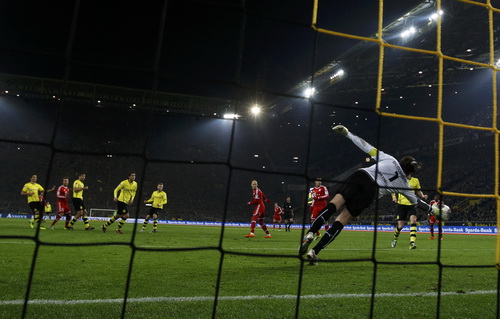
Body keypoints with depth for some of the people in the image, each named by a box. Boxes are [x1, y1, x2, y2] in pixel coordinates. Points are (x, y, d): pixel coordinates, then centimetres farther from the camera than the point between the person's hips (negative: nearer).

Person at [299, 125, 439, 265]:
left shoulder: (389, 159, 26)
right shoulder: (404, 184, 28)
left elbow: (367, 147, 20)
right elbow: (416, 201, 40)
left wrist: (348, 133, 23)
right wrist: (433, 210, 58)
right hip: (370, 192, 0)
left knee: (333, 204, -12)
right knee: (342, 219, 1)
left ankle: (310, 234, -37)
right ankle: (314, 252, -9)